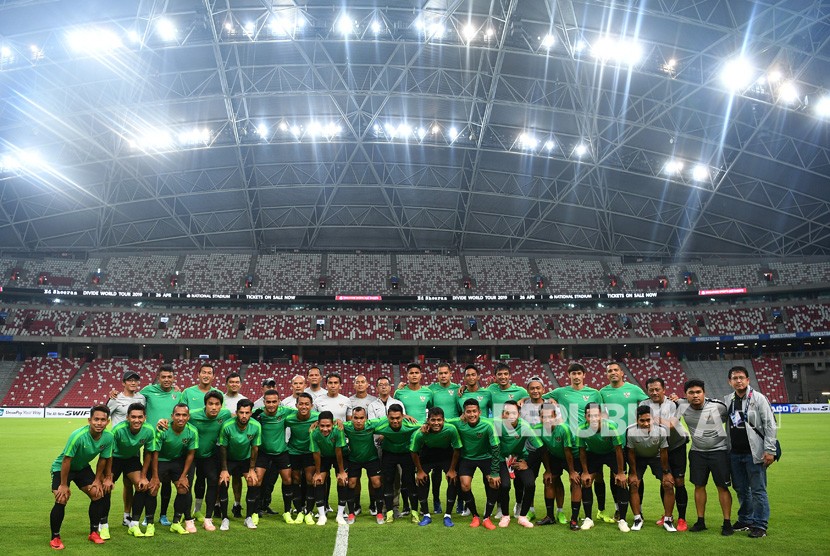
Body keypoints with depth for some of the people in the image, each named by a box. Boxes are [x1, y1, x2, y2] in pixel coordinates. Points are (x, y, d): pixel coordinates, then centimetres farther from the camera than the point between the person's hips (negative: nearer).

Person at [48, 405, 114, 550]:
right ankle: (55, 538, 2)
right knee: (61, 500, -19)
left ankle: (93, 532, 12)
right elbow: (66, 460, -27)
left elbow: (103, 459, -5)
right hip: (61, 467, -5)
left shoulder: (109, 437, -20)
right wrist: (63, 485, -20)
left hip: (82, 467, 5)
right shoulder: (78, 436, -35)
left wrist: (97, 480, 1)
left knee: (98, 494, -6)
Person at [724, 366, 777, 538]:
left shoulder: (758, 398, -7)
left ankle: (760, 525, 10)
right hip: (734, 453, 5)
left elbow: (770, 425, -9)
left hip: (754, 453, -5)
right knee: (741, 489, 14)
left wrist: (769, 450, -14)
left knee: (758, 490, 1)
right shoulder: (727, 400, 7)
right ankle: (745, 520, 28)